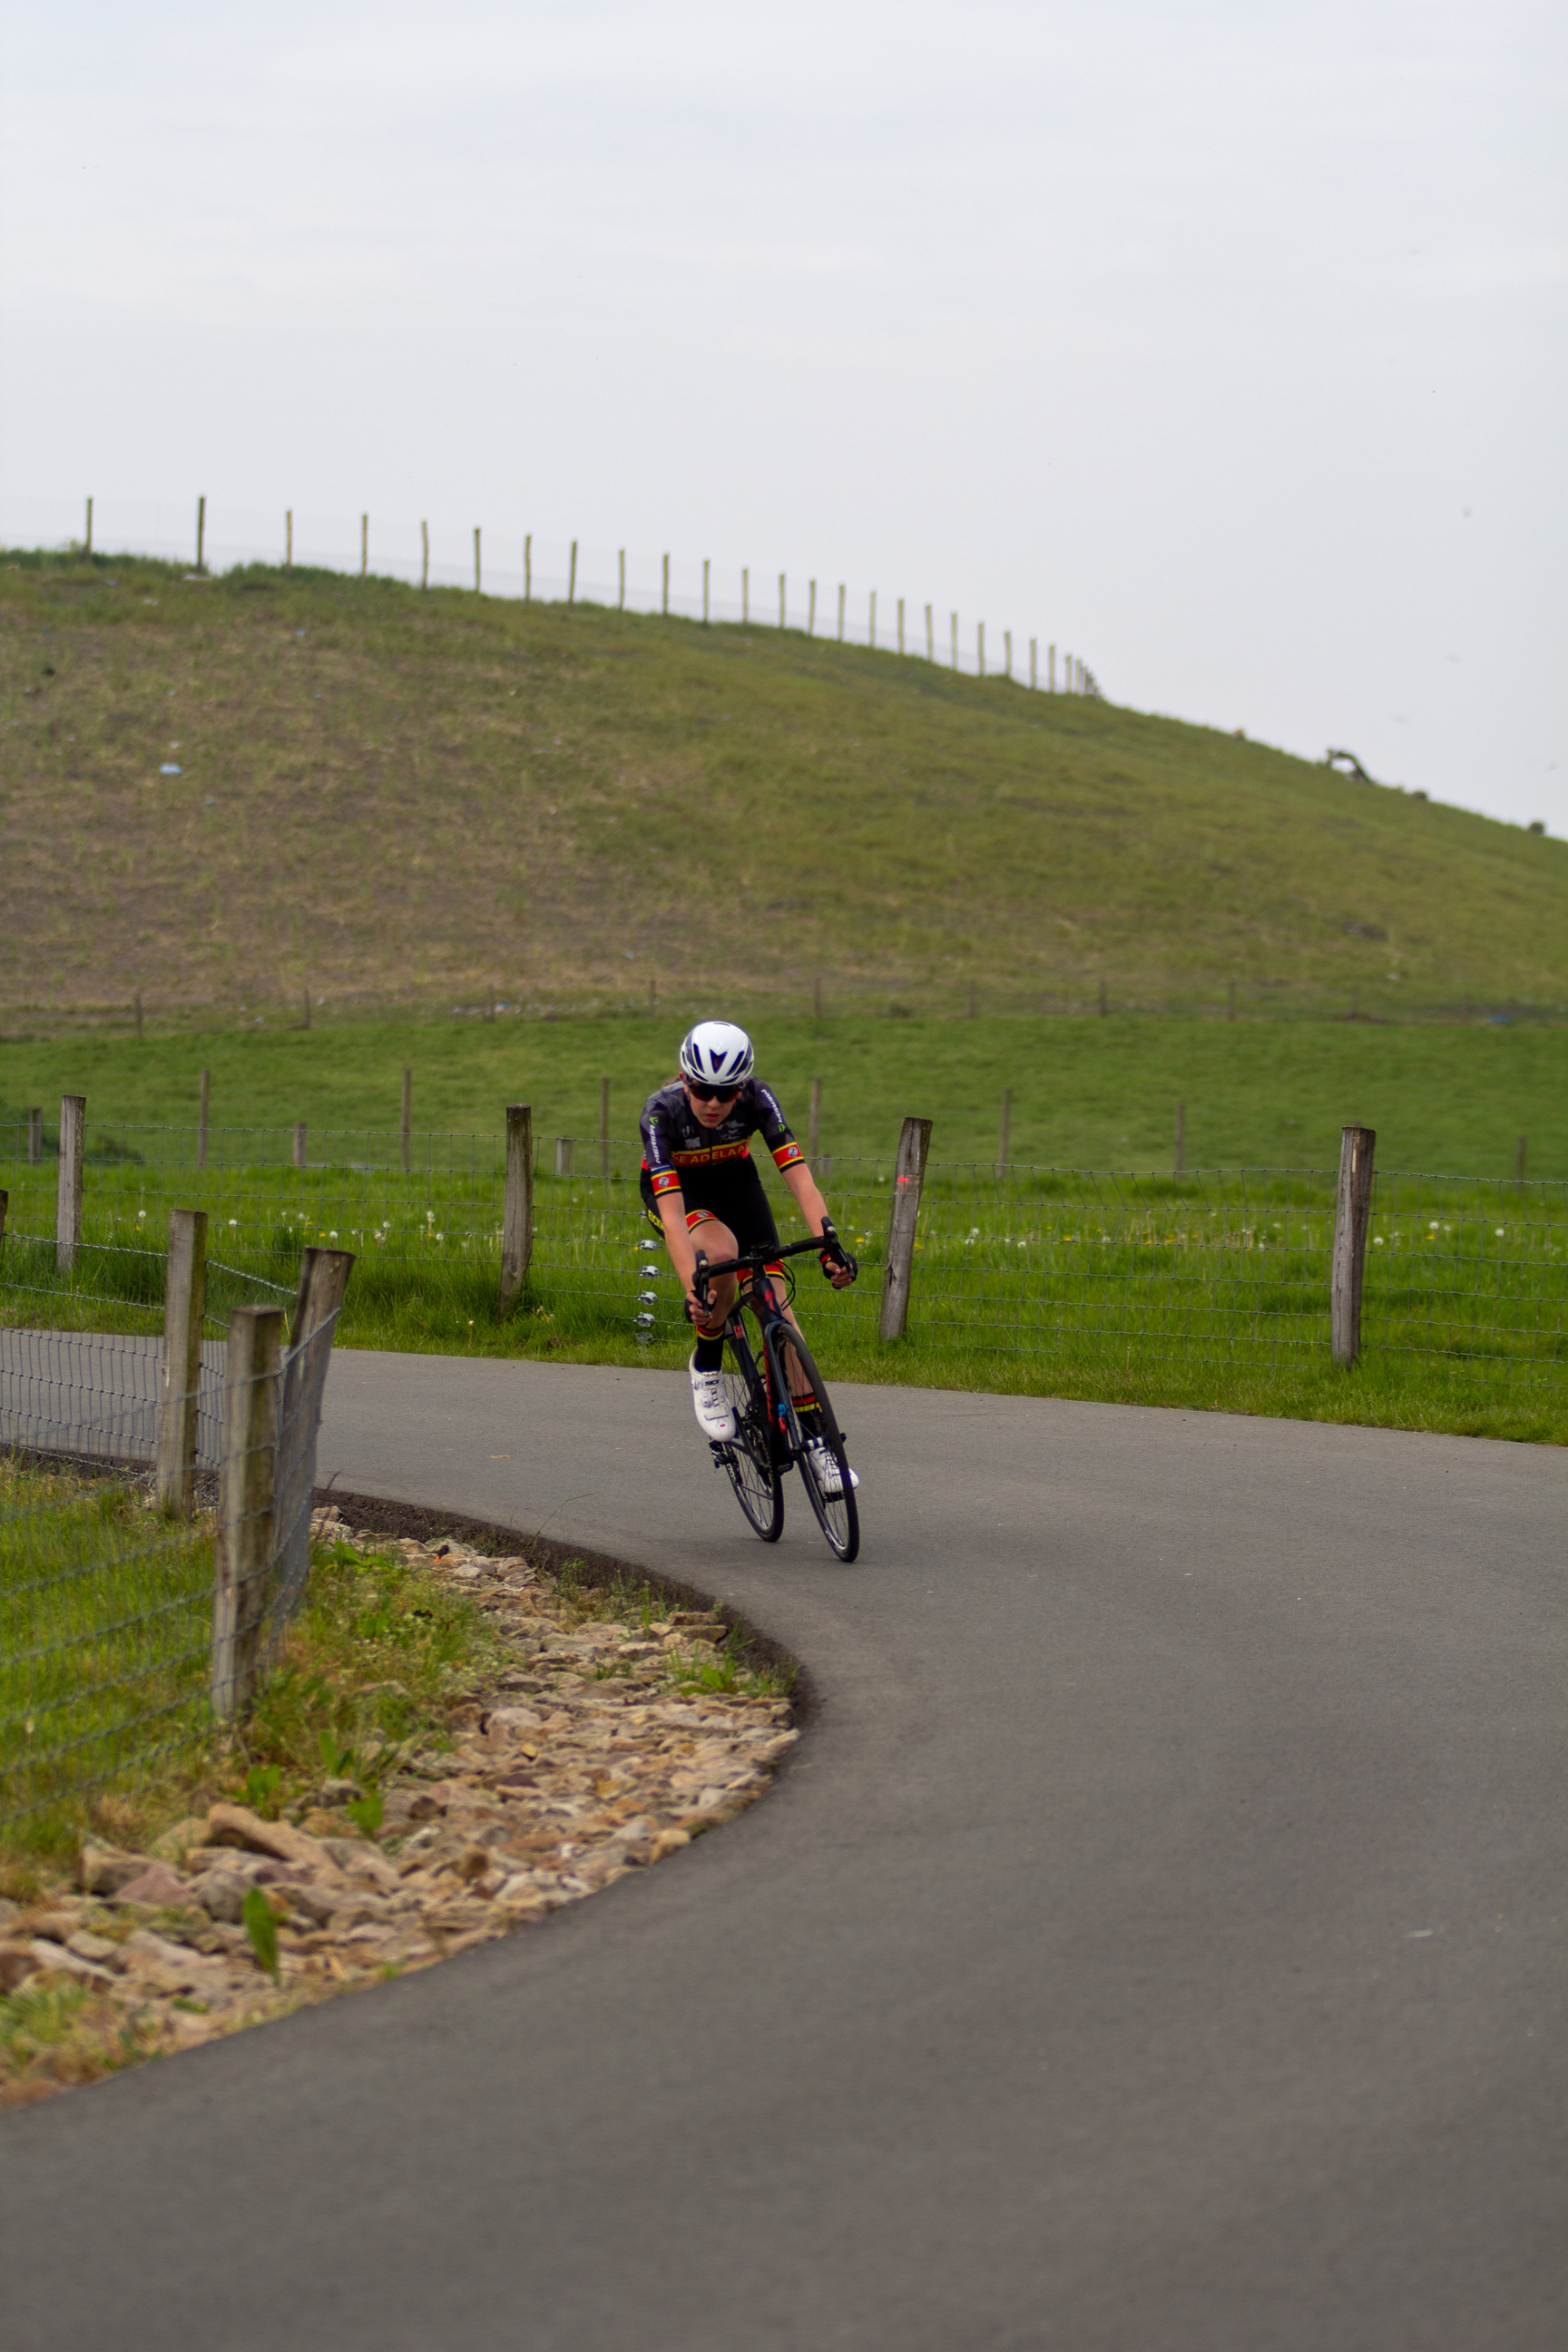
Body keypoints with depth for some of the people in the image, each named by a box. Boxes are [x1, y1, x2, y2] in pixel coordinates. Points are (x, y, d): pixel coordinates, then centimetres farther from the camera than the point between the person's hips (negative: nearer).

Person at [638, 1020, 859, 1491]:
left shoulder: (757, 1098, -30)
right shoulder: (662, 1111, -35)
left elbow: (800, 1178, -35)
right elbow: (673, 1215, -42)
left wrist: (830, 1246, -49)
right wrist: (692, 1292, -52)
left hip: (734, 1182, 2)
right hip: (676, 1190, -2)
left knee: (775, 1304, -11)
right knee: (721, 1251, -35)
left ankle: (814, 1440, -7)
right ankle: (706, 1369, -12)